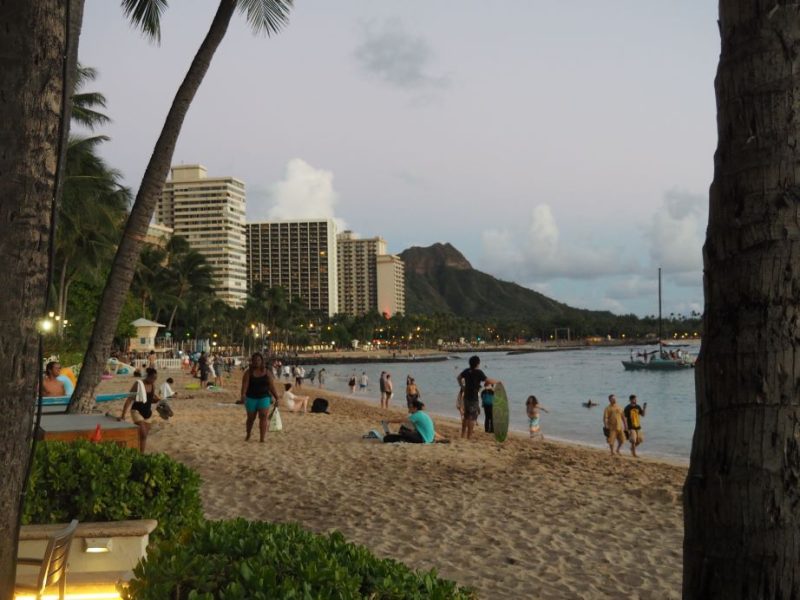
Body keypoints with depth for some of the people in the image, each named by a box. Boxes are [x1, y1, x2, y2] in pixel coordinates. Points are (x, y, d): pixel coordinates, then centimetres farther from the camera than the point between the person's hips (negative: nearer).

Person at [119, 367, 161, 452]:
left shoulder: (153, 385, 4)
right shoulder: (138, 384, -14)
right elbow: (129, 399, -16)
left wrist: (158, 400, -6)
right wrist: (123, 415, -23)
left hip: (148, 413, 6)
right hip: (137, 411, -6)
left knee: (144, 436, 6)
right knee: (143, 434, -17)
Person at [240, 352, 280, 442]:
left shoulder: (267, 372, 2)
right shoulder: (248, 372, -2)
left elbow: (272, 386, 3)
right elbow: (245, 384, -15)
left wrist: (276, 397, -1)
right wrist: (243, 395, -32)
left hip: (264, 397, 0)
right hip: (251, 398, 0)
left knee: (263, 416, -14)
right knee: (251, 418, 12)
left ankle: (262, 438, -16)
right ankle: (248, 435, 37)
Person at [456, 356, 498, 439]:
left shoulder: (466, 371, 6)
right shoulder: (478, 372, -15)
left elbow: (458, 378, 23)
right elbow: (488, 381, -20)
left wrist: (462, 386, 31)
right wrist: (497, 382, -3)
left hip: (466, 397, 7)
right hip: (474, 398, -7)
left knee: (466, 416, 19)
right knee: (472, 418, -2)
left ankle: (463, 435, 26)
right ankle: (469, 437, -3)